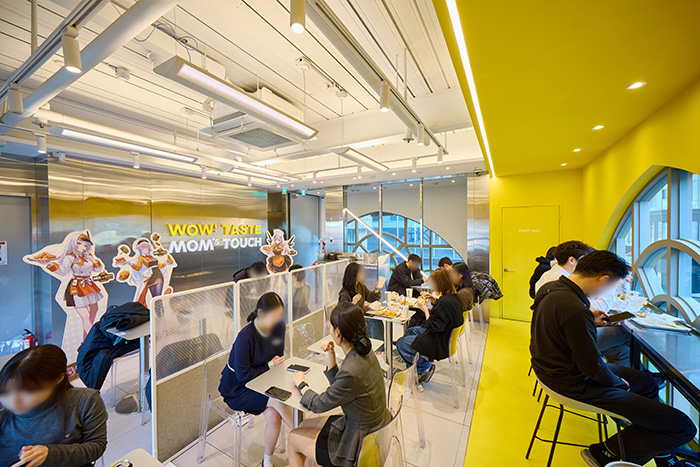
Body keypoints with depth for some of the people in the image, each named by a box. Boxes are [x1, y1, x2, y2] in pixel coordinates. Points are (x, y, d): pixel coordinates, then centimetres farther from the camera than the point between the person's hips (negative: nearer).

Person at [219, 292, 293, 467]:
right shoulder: (245, 337, -28)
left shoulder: (279, 327, -10)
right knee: (277, 400, -25)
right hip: (237, 389, -5)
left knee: (274, 415, -19)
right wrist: (269, 366, -14)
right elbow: (243, 375, -21)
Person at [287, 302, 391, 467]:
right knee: (304, 426, 21)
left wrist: (301, 385, 0)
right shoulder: (365, 352, -10)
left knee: (294, 438, 12)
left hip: (358, 444, -7)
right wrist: (331, 355, -8)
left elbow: (318, 405, -17)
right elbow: (338, 385, 5)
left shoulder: (351, 371, -35)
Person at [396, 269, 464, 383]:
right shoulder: (454, 296, -3)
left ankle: (426, 367, 9)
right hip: (445, 335, 10)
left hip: (439, 343, -10)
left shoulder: (445, 301, -33)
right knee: (409, 331, 24)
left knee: (400, 344, -3)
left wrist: (425, 310, -18)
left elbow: (434, 327, -27)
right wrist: (434, 299, 3)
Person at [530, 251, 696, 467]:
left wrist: (591, 321, 10)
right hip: (575, 386, -10)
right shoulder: (576, 311, -33)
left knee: (646, 382, 28)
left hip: (556, 368, 10)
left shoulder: (550, 288, -4)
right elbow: (594, 368, -22)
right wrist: (620, 383, -3)